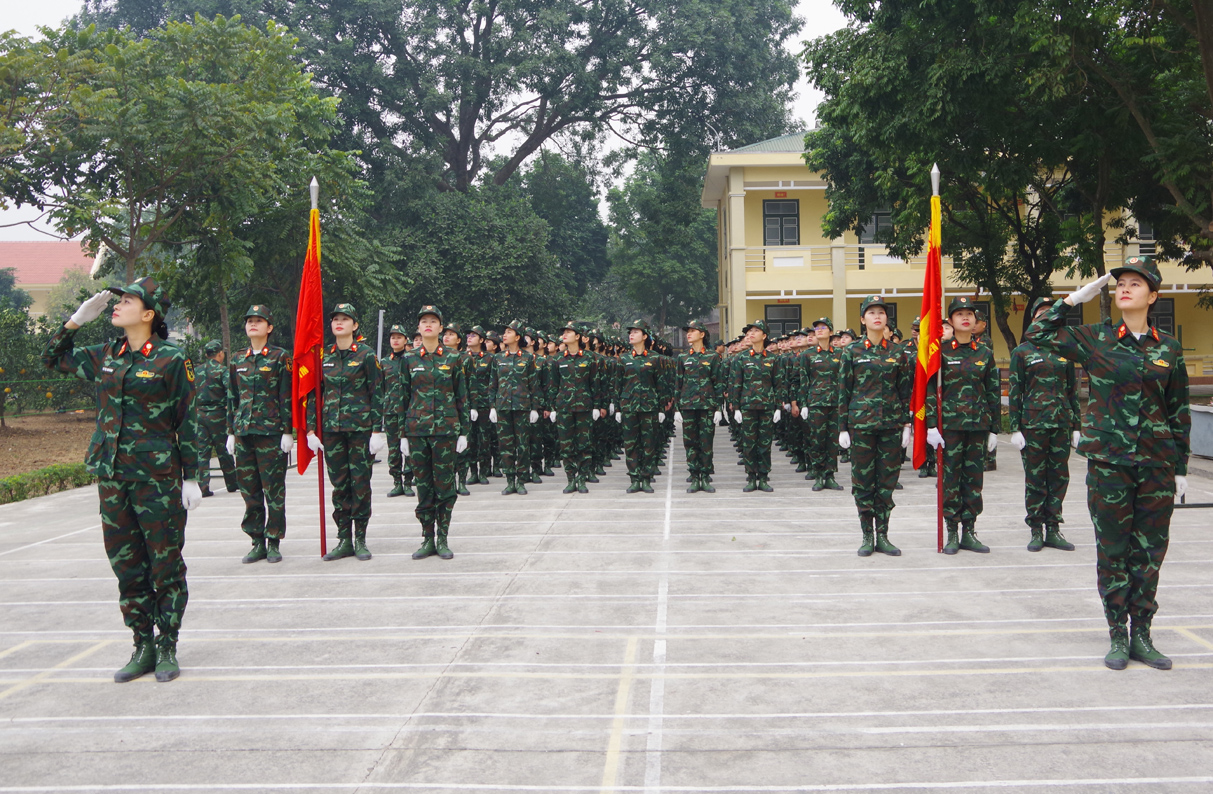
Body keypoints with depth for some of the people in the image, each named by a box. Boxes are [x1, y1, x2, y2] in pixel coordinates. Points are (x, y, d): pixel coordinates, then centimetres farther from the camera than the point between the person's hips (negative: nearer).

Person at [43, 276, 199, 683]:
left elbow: (189, 421, -5)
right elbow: (52, 357, 24)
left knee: (165, 564, 1)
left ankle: (167, 648, 13)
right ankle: (143, 647, 20)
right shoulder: (105, 356, 9)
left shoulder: (171, 359, -6)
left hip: (157, 476, -6)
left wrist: (191, 477, -8)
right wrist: (77, 319, 9)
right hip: (111, 477, 6)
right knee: (126, 565, 10)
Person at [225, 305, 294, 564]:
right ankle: (257, 541, 15)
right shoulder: (238, 360, 12)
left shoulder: (280, 357, -1)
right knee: (249, 490, 6)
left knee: (273, 489, 0)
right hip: (244, 433, 5)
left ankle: (273, 543, 8)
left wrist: (288, 431, -9)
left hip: (271, 433, -5)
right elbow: (232, 398, 16)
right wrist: (231, 431, 12)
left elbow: (287, 397, -4)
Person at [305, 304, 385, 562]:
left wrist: (378, 431, -10)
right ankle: (344, 540, 13)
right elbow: (316, 394, 12)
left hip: (361, 427, -4)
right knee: (339, 484, 6)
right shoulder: (324, 357, 9)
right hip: (332, 429, 4)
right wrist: (312, 429, 5)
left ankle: (360, 540, 10)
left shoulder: (366, 354, -3)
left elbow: (377, 393, -4)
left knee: (360, 483, 0)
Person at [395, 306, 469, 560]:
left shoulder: (453, 358, 3)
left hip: (446, 429, -1)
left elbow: (462, 396, 5)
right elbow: (401, 397, 9)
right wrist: (403, 434, 4)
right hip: (417, 430, 2)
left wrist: (463, 432, 1)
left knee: (445, 484, -1)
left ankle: (443, 539, 10)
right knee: (423, 485, 5)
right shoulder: (410, 359, 7)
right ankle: (428, 539, 13)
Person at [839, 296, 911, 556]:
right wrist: (843, 428, -3)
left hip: (891, 425, 2)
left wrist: (906, 425, 4)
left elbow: (905, 391, 9)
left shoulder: (897, 353, 7)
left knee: (887, 480, 5)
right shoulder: (852, 352, 1)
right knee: (863, 481, 2)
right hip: (861, 424, -2)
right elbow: (843, 391, 1)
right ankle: (867, 537, 11)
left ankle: (882, 536, 14)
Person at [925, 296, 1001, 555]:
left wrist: (993, 429, 7)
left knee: (974, 478, 6)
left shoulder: (985, 353, 8)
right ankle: (952, 534, 10)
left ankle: (969, 532, 14)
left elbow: (994, 394, 10)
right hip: (950, 424, -3)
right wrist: (932, 425, -10)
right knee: (950, 478, 1)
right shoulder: (941, 352, -1)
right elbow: (930, 390, -4)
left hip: (979, 425, 3)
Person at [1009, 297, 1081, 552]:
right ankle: (1036, 531, 10)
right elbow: (1014, 392, -2)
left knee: (1059, 476, 6)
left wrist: (1076, 426, 7)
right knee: (1035, 478, 1)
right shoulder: (1022, 352, 0)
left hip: (1062, 423, 3)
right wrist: (1015, 428, -7)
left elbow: (1073, 390, 12)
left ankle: (1053, 530, 14)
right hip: (1033, 423, -3)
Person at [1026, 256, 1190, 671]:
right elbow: (1038, 335, -2)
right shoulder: (1095, 339, 1)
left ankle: (1141, 635, 18)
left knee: (1150, 550, 6)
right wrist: (1073, 299, -4)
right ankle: (1118, 636, 14)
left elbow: (1179, 412, 10)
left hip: (1157, 464, 2)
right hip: (1108, 461, -2)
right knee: (1113, 550, 4)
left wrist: (1180, 467, 8)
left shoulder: (1169, 348, 5)